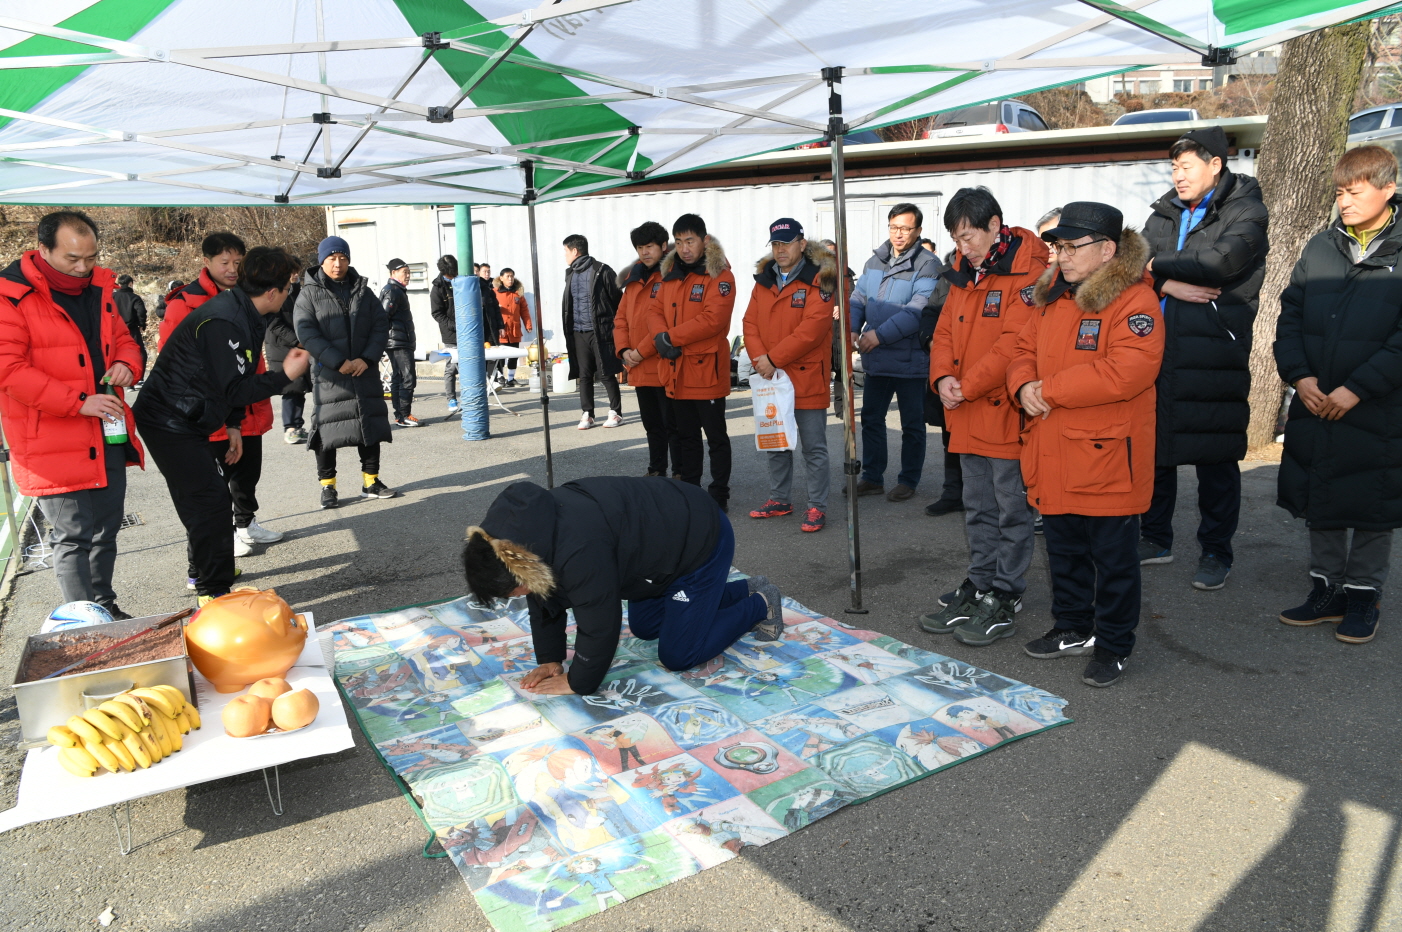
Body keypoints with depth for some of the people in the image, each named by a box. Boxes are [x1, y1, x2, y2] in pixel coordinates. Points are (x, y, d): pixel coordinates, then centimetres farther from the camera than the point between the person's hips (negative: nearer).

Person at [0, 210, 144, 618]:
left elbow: (122, 338, 22)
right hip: (53, 443, -7)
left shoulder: (99, 287, 10)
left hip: (107, 436, 7)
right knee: (73, 537, -2)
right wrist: (78, 402, -22)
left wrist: (126, 365, -2)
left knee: (105, 531, 17)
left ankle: (105, 609, 33)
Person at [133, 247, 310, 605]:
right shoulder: (223, 323, -26)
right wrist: (286, 375, -19)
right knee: (210, 502, -10)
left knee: (210, 500, 18)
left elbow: (232, 378, 16)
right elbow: (235, 389, -25)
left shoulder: (242, 314, 7)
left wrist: (233, 425, 16)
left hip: (186, 421, 11)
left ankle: (205, 572, 34)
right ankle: (214, 592, -1)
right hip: (169, 422, -11)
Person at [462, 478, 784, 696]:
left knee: (678, 655, -4)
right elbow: (545, 600, 4)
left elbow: (598, 624, -28)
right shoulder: (521, 531, -10)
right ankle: (745, 589, 30)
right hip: (664, 539, 10)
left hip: (702, 541, -9)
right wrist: (549, 660, 3)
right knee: (644, 627, 22)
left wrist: (578, 683, -14)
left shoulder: (579, 552, -40)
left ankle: (759, 605, 15)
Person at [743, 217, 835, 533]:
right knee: (775, 443, 17)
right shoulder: (763, 280, 11)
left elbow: (812, 328, -19)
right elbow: (750, 323, 6)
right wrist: (760, 359, -12)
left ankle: (817, 506, 10)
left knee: (813, 447, 1)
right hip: (770, 377, 7)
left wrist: (774, 358, -19)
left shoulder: (819, 280, -9)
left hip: (807, 377, -6)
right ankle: (780, 499, 30)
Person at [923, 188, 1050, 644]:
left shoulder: (1028, 272, -14)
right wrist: (942, 378, -6)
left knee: (1011, 508, 3)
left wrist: (966, 387, -18)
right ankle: (979, 585, 30)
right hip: (966, 416, 8)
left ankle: (1005, 598, 13)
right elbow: (945, 332, 13)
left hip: (1006, 413, -8)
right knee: (978, 508, 17)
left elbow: (1014, 343, -21)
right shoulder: (963, 273, 13)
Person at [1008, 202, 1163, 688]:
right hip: (1053, 457, 8)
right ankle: (1074, 629, 36)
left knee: (1112, 557, 6)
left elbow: (1127, 372, -26)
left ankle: (1114, 645, 21)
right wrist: (1024, 386, -7)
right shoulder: (1051, 297, 12)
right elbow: (1025, 350, 16)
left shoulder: (1135, 301, -14)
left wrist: (1051, 390, -20)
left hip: (1107, 456, -7)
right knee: (1064, 550, 19)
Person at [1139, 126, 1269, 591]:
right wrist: (1168, 284, -16)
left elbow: (1221, 260, -19)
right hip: (1157, 349, 5)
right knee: (1154, 448, 12)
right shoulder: (1166, 212, 15)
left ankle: (1216, 553, 15)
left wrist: (1157, 265, -9)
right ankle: (1155, 539, 26)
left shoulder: (1245, 212, -1)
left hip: (1213, 356, -5)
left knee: (1215, 460, 2)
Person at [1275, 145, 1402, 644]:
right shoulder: (1321, 247, 7)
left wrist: (1356, 388, -18)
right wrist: (1299, 376, -7)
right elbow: (1290, 314, 6)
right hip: (1314, 405, 4)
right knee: (1320, 501, 13)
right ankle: (1327, 589, 27)